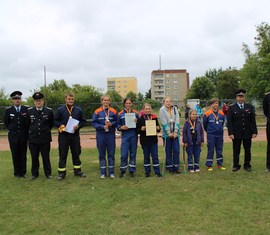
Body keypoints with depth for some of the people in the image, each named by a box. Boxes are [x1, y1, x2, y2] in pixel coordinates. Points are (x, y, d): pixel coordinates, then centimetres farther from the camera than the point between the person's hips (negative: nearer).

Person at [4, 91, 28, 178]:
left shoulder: (26, 109, -3)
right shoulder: (8, 110, -1)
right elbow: (6, 122, 11)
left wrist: (25, 131, 6)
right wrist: (12, 130, 11)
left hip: (23, 137, 0)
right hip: (13, 136, 0)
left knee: (23, 155, 7)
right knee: (15, 156, 6)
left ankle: (23, 172, 18)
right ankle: (17, 173, 17)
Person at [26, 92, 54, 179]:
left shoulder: (49, 111, -3)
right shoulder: (29, 111, -1)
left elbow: (51, 124, 10)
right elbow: (27, 124, 12)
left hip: (45, 139, -1)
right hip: (33, 139, 1)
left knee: (46, 157, 8)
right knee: (34, 157, 10)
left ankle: (48, 173, 21)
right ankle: (34, 173, 24)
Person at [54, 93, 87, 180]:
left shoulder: (78, 110, 7)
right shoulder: (60, 110, 2)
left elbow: (83, 121, 8)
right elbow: (55, 121, 3)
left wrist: (78, 126, -9)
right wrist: (60, 125, -15)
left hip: (75, 135, 2)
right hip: (63, 135, -2)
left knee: (76, 153, 10)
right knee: (63, 154, 2)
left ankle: (77, 171, 22)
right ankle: (61, 172, 12)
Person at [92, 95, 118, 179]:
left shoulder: (113, 111, 3)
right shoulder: (97, 112, 0)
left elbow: (117, 122, 5)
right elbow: (94, 123, -2)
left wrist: (111, 124, -14)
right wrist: (103, 127, -14)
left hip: (111, 134, 0)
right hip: (100, 135, 0)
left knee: (111, 154, 4)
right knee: (102, 154, 6)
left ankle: (111, 172, 14)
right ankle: (103, 172, 16)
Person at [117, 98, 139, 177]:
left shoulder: (135, 113, 5)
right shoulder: (120, 114, 3)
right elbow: (118, 125, 6)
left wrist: (136, 122, -13)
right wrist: (121, 127, -14)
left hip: (134, 135, 1)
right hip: (125, 135, -1)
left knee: (133, 153, 8)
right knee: (124, 154, -4)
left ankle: (132, 170, 19)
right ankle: (122, 171, 11)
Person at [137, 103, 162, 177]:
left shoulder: (154, 118, 6)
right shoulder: (140, 119, -1)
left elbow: (158, 129, 12)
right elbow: (137, 130, -2)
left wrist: (158, 128, -10)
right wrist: (141, 129, -21)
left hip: (153, 140, 1)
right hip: (145, 140, -1)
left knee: (155, 156, 3)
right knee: (146, 156, 8)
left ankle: (157, 172, 10)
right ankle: (147, 172, 18)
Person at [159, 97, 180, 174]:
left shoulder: (175, 109, 8)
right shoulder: (162, 110, -2)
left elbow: (177, 121, 2)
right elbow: (164, 122, -8)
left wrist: (175, 132, -8)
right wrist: (169, 133, -13)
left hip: (175, 133, 3)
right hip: (167, 133, -3)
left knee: (176, 150, 1)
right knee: (168, 151, 3)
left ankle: (176, 167, 9)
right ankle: (169, 167, 11)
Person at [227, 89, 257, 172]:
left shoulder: (250, 107, 7)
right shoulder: (231, 108, 1)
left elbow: (253, 121, 6)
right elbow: (229, 122, -4)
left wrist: (254, 132, 0)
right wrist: (230, 133, -11)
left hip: (248, 133, 2)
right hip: (236, 134, -2)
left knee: (247, 150, 8)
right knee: (236, 151, 4)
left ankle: (247, 165, 21)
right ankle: (236, 165, 14)